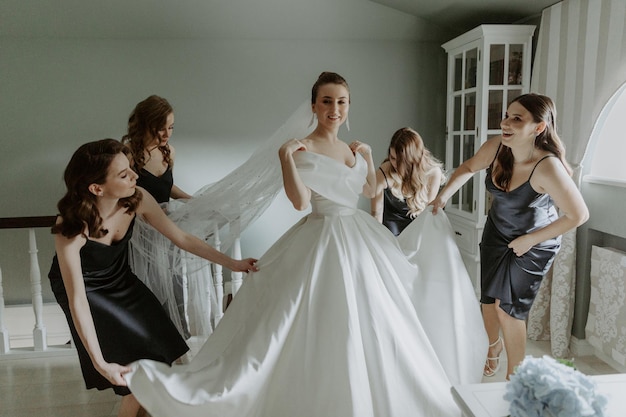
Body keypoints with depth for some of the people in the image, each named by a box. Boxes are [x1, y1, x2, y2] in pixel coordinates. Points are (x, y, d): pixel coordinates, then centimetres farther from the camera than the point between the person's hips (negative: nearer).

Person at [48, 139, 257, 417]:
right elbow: (77, 301, -33)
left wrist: (231, 263, -12)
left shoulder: (137, 199, -25)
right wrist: (100, 363, -36)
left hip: (120, 281, 4)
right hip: (87, 290, -4)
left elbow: (181, 238, -13)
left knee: (167, 350, 1)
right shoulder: (70, 229, -36)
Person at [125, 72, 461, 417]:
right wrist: (286, 158, -29)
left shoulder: (350, 148, 10)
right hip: (322, 244, -8)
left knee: (365, 324, 19)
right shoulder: (303, 148, -12)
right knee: (318, 331, -3)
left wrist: (367, 156, 10)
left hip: (358, 241, 8)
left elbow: (370, 191, 21)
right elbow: (300, 201, -23)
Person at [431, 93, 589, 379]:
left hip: (534, 244, -5)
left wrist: (530, 240, -19)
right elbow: (469, 167, 2)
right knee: (489, 301, 13)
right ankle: (495, 344, 46)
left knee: (509, 309, -3)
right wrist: (444, 195, -10)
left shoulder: (547, 167, -35)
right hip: (497, 232, 5)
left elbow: (579, 215, -26)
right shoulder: (496, 146, -20)